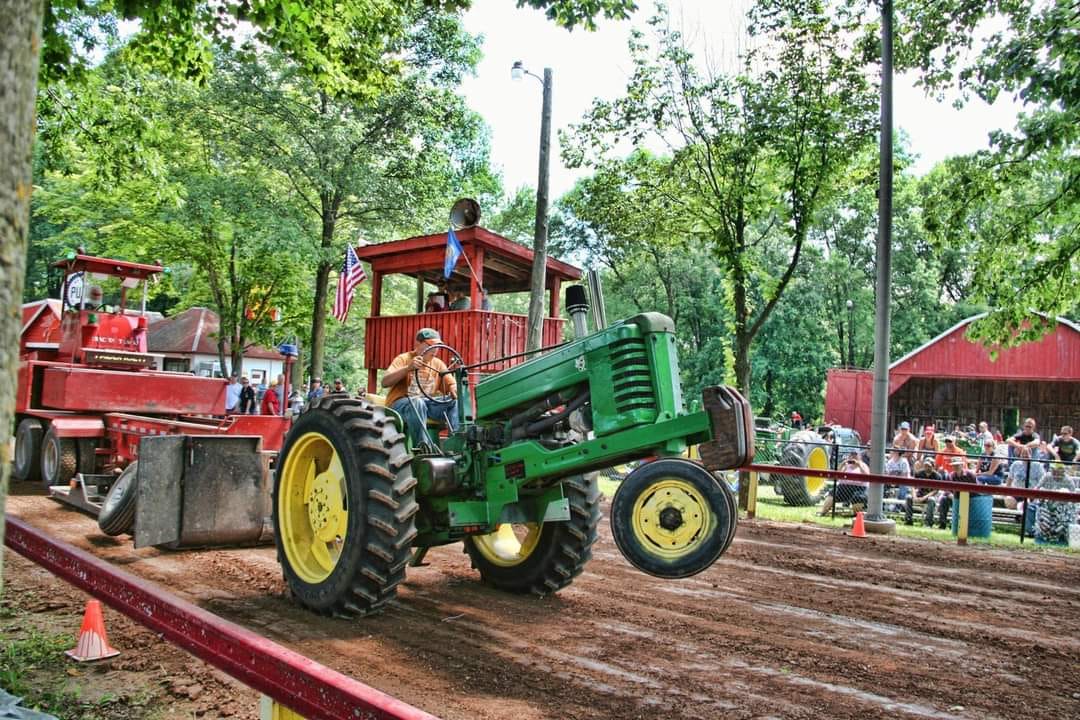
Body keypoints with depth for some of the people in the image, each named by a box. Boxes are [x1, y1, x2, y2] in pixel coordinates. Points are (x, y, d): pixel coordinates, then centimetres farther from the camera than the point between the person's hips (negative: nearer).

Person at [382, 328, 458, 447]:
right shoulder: (403, 359, -4)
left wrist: (455, 391, -16)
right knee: (418, 403, -38)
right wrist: (408, 368, -31)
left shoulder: (438, 364, 11)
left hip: (428, 403, 5)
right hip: (399, 403, -4)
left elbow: (452, 384, 10)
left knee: (457, 402, -18)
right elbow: (385, 382, -17)